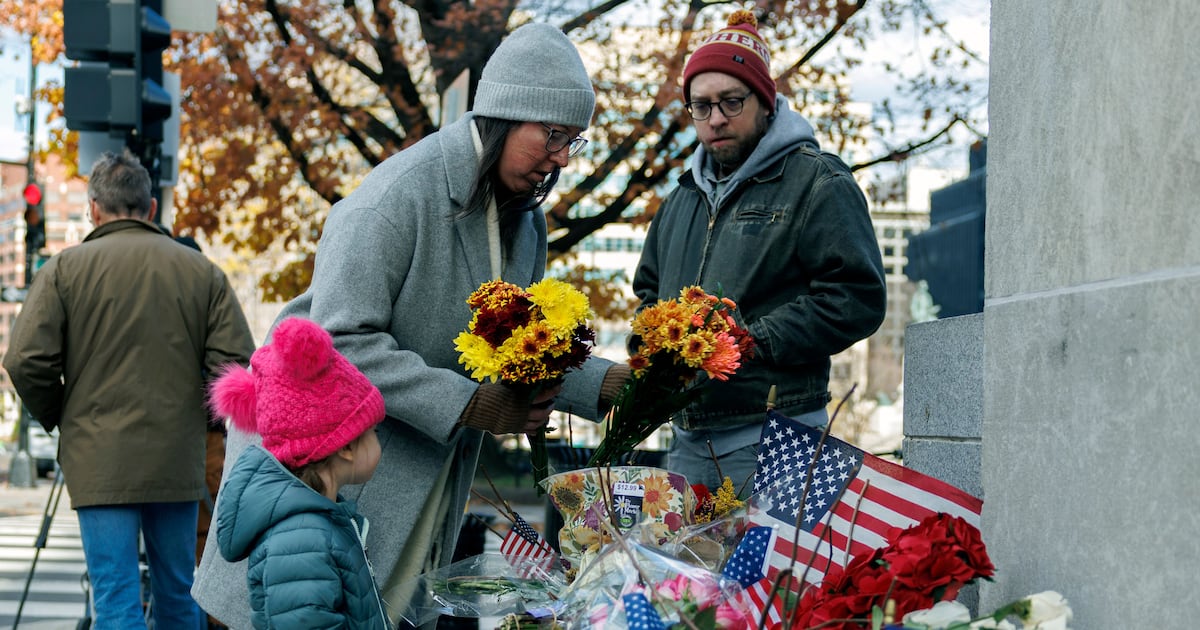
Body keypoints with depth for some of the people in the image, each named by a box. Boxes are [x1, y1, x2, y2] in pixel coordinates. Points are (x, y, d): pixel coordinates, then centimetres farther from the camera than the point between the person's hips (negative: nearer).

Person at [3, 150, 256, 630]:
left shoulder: (65, 270, -2)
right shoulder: (201, 271, 4)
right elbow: (236, 362, -2)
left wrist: (58, 419, 10)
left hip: (100, 463, -2)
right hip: (179, 462, 3)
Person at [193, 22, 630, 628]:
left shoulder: (525, 218, 7)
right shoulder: (397, 197, -22)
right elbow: (340, 342, -26)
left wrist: (602, 383, -6)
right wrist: (470, 406, -27)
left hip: (427, 480, 8)